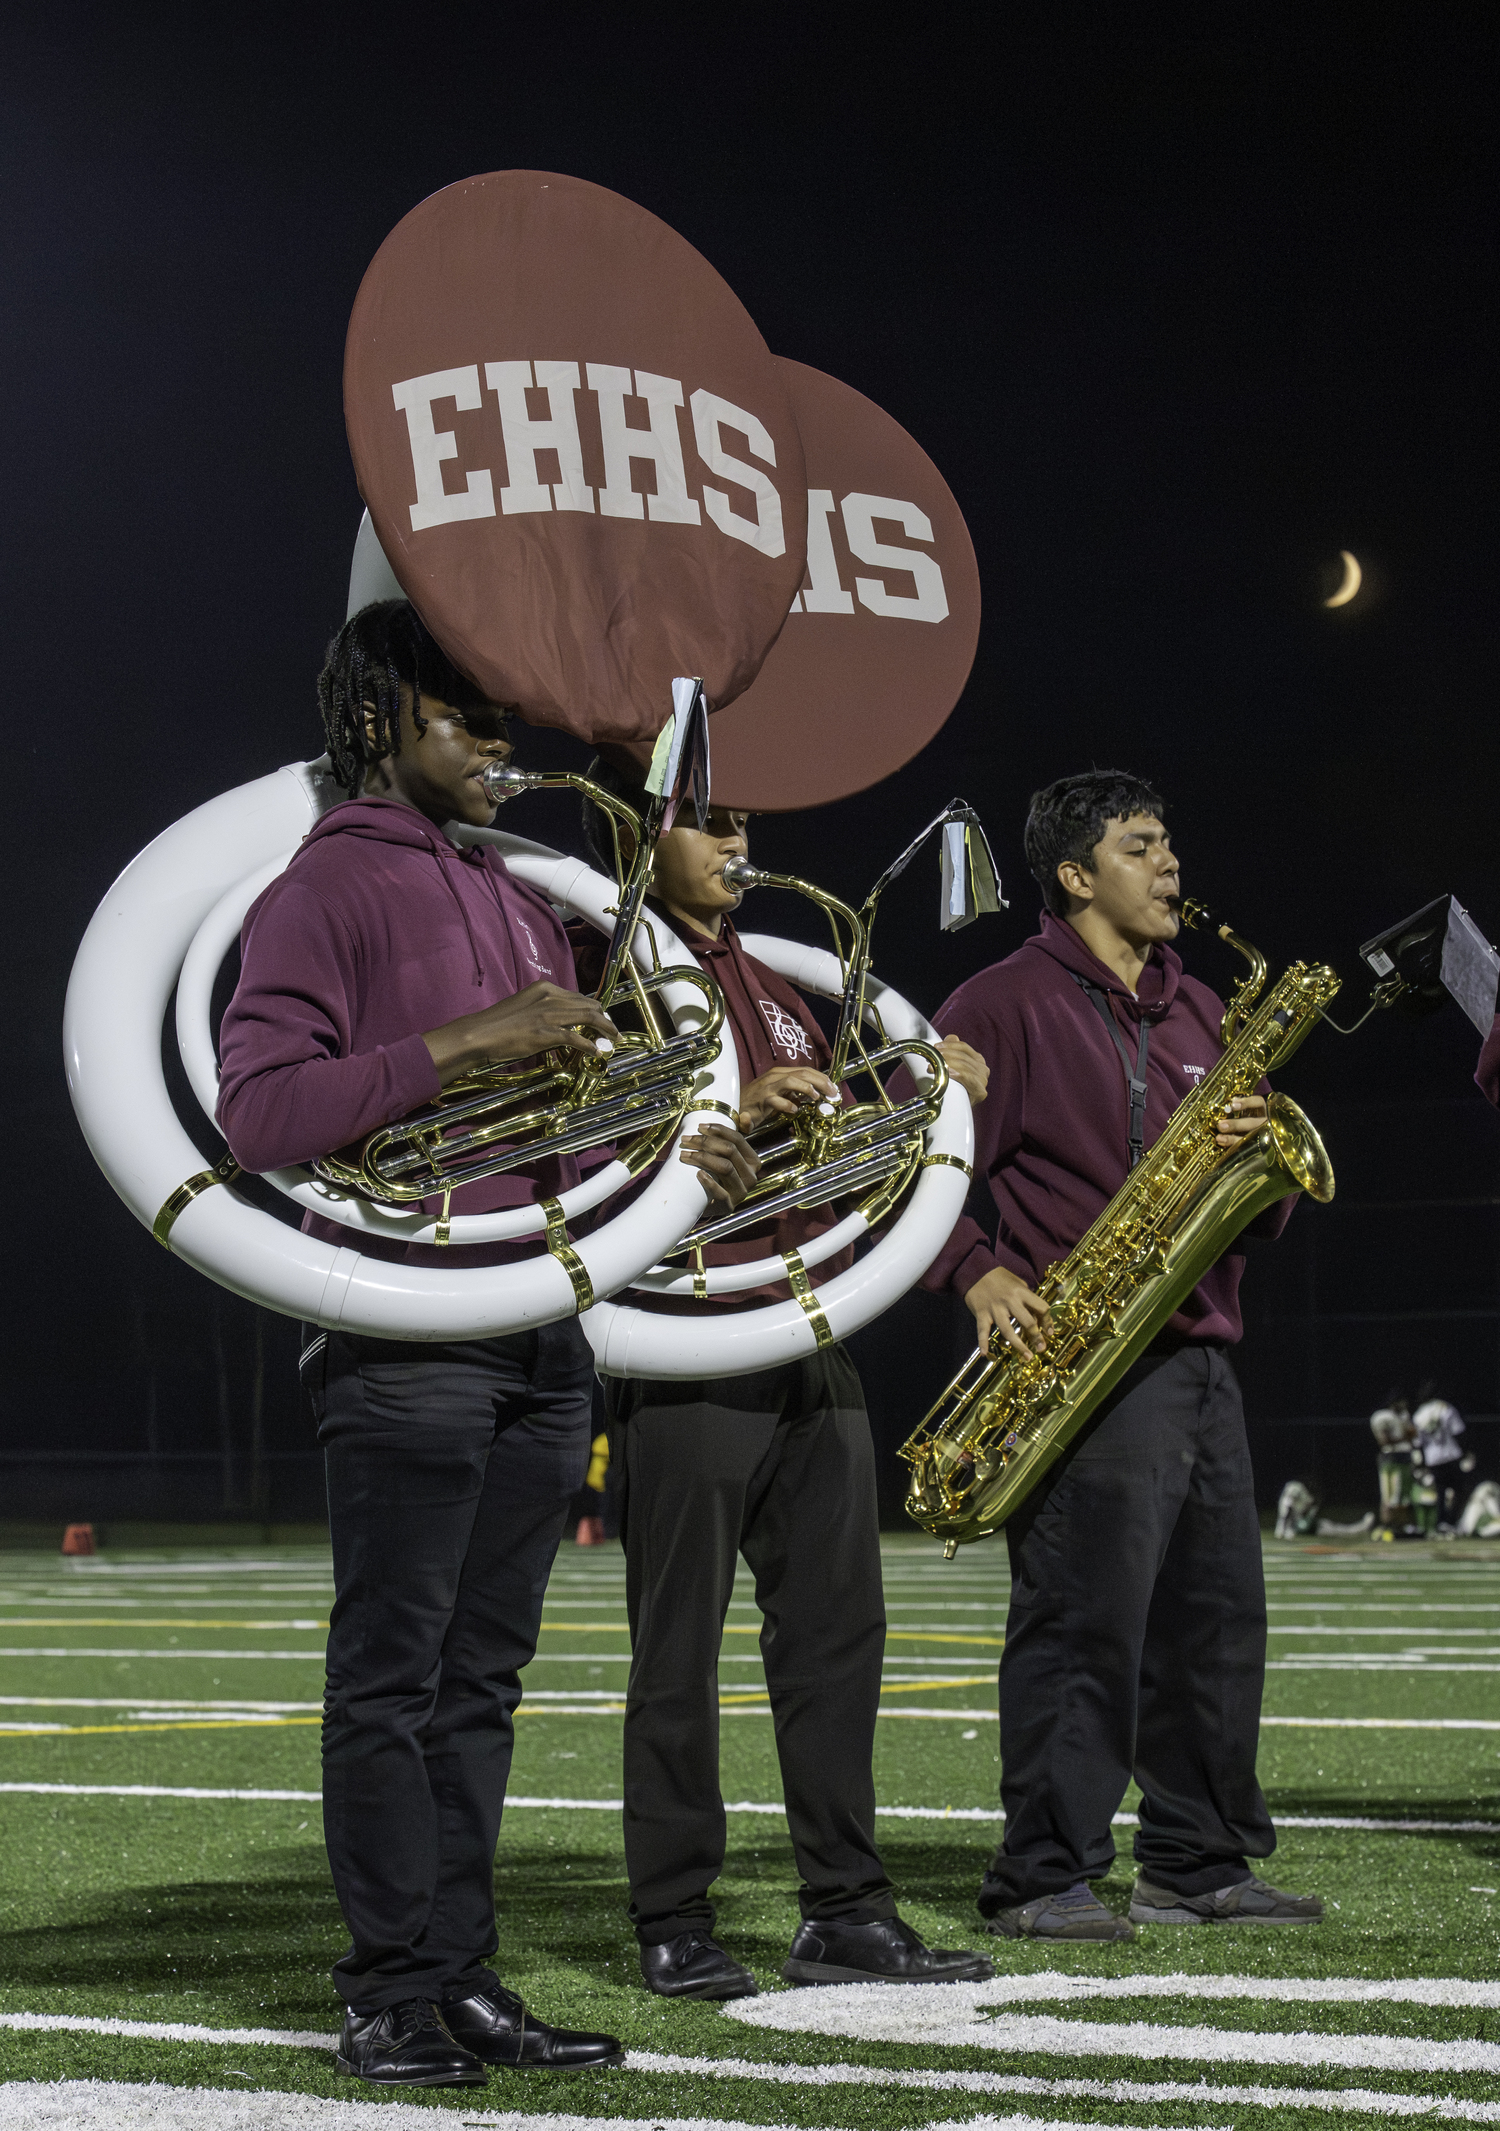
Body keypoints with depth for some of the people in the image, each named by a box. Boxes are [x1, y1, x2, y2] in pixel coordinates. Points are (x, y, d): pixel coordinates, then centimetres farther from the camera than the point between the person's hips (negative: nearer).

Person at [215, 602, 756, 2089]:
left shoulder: (513, 900, 22)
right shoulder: (327, 887, -3)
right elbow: (258, 1111, -15)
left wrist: (657, 1153, 7)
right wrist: (468, 1042, -19)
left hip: (541, 1337, 7)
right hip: (402, 1337, -7)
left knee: (482, 1673, 8)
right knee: (391, 1673, -4)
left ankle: (465, 1980, 13)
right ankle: (390, 2000, 1)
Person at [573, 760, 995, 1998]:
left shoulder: (771, 989, 21)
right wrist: (731, 1117, -23)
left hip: (812, 1352, 8)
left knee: (838, 1627, 6)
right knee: (681, 1647, -2)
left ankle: (847, 1911, 12)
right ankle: (676, 1931, 5)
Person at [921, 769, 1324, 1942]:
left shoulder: (1195, 1011, 20)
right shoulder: (1008, 1004, -3)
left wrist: (1255, 1151, 0)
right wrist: (978, 1274, -18)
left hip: (1200, 1355, 8)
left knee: (1217, 1617, 8)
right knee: (1084, 1623, -9)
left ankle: (1202, 1864, 18)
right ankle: (1043, 1879, -4)